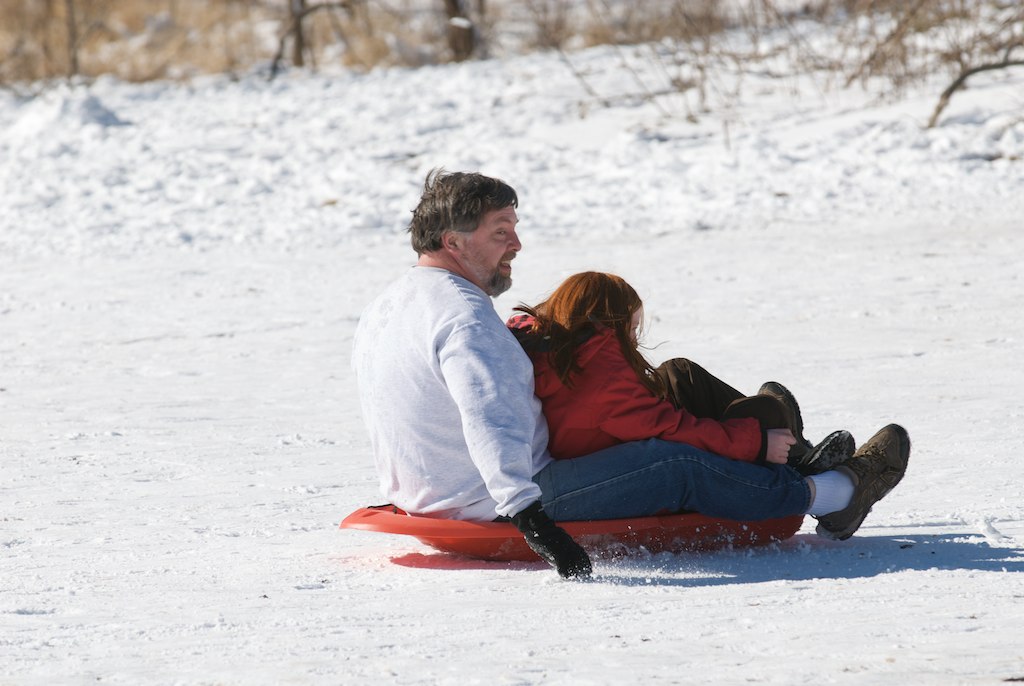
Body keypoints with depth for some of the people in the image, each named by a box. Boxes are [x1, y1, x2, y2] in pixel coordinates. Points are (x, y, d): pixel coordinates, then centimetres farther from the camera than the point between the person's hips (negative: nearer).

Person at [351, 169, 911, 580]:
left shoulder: (380, 311, 10)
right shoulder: (465, 315, -23)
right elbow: (489, 423, -36)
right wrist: (529, 517, -44)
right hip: (493, 504, -11)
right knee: (679, 467, -3)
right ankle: (831, 495, 10)